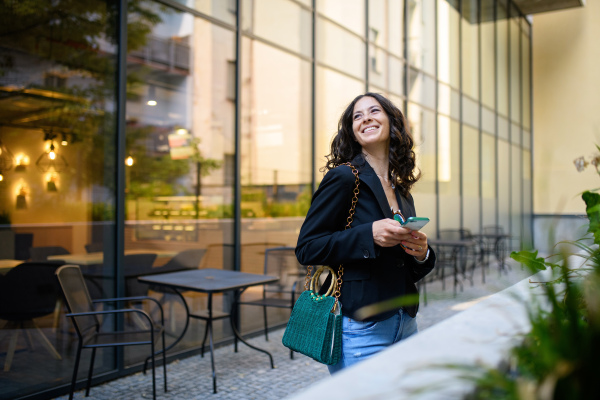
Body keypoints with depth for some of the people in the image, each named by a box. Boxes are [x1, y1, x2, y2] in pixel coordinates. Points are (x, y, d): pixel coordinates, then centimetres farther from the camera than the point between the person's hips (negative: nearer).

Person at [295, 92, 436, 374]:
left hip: (405, 324, 7)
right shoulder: (343, 178, -9)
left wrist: (422, 254, -3)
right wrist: (369, 235, -24)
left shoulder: (401, 191, 12)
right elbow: (306, 248, -14)